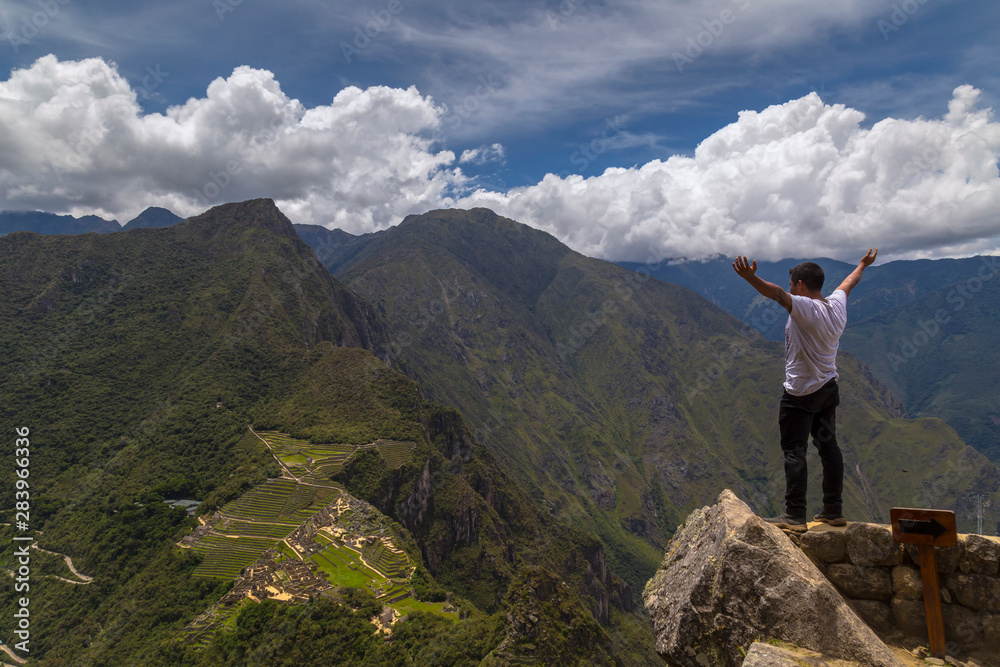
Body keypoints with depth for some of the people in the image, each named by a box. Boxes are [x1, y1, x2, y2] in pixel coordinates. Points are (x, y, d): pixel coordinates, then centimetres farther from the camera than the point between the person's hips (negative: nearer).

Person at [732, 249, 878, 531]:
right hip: (829, 389, 9)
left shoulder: (805, 309, -19)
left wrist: (750, 277, -54)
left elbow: (777, 293, -38)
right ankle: (834, 511, 22)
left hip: (800, 394, -8)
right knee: (828, 445, 14)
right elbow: (848, 283, 26)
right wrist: (863, 264, 47)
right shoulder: (837, 305, 5)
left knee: (794, 451, -4)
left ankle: (794, 516, -3)